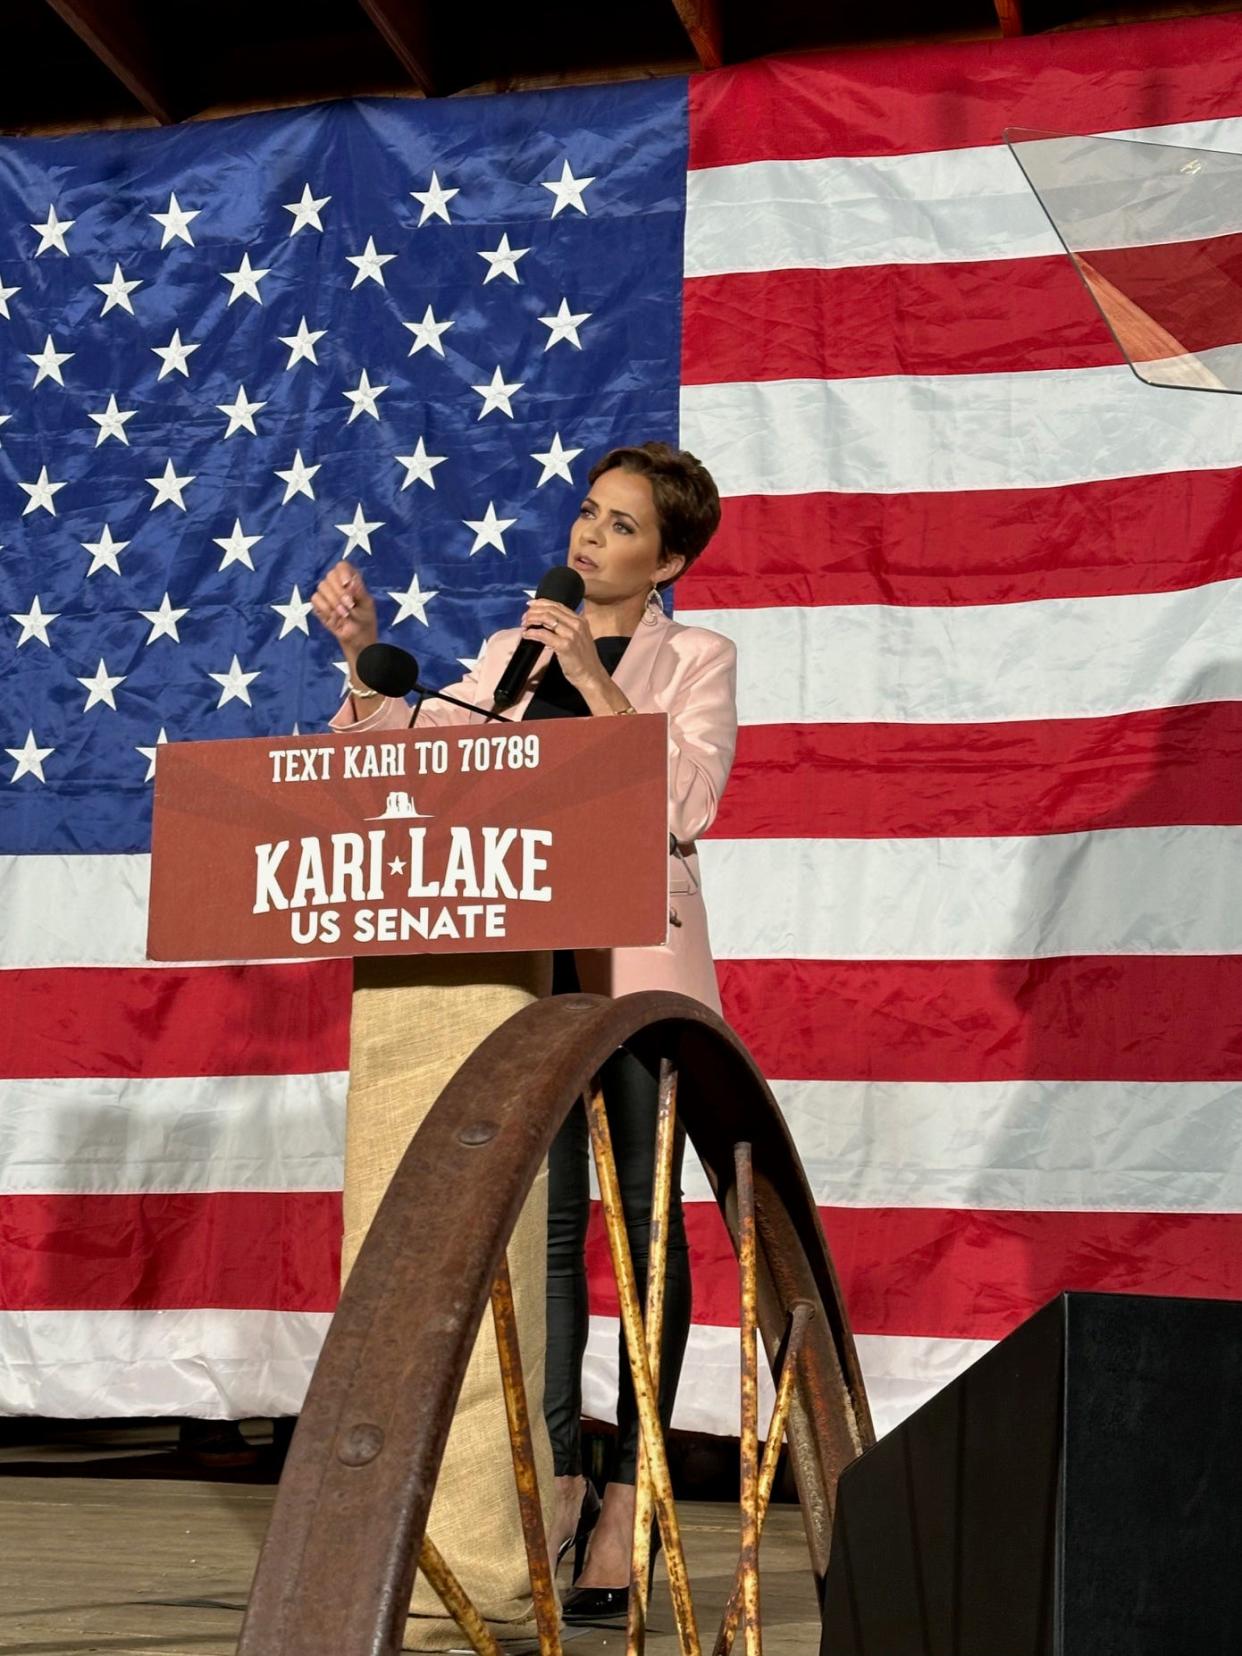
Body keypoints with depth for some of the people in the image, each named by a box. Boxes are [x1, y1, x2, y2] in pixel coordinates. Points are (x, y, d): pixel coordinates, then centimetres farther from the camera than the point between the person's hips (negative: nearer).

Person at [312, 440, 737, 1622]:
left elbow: (687, 797, -12)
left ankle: (628, 1497, 4)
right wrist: (364, 655, -5)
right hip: (526, 953, 3)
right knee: (546, 1216, 2)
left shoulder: (697, 658, 4)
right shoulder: (513, 650, 14)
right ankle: (558, 1480, 10)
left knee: (647, 1216, -1)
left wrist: (596, 681, -15)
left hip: (644, 956, -3)